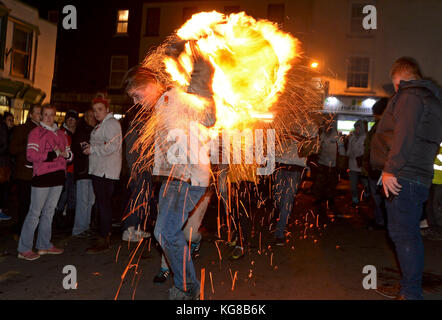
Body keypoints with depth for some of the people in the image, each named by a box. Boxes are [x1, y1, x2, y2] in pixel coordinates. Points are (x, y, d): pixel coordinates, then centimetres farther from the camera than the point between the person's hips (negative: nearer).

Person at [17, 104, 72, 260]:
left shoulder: (61, 134, 16)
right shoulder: (36, 132, -3)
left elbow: (69, 152, 21)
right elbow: (30, 155, -12)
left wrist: (66, 154, -2)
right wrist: (52, 155, -17)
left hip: (58, 177, 6)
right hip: (42, 177, -6)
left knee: (49, 211, 13)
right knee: (35, 212, -4)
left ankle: (44, 245, 23)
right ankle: (24, 249, 6)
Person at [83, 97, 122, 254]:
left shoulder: (111, 123, -9)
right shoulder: (100, 125, 23)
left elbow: (112, 146, -20)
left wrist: (92, 149, -13)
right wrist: (90, 146, 9)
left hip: (106, 170, -10)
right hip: (98, 170, 10)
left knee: (104, 204, -10)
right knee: (101, 203, 13)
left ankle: (104, 240, -5)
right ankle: (105, 235, 22)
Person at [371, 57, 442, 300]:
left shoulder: (410, 96, -7)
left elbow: (404, 135, -20)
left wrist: (390, 169, -21)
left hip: (403, 178, -10)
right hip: (419, 177, 10)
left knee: (404, 234, -7)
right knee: (407, 234, 15)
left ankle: (411, 294, -1)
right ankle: (407, 288, 25)